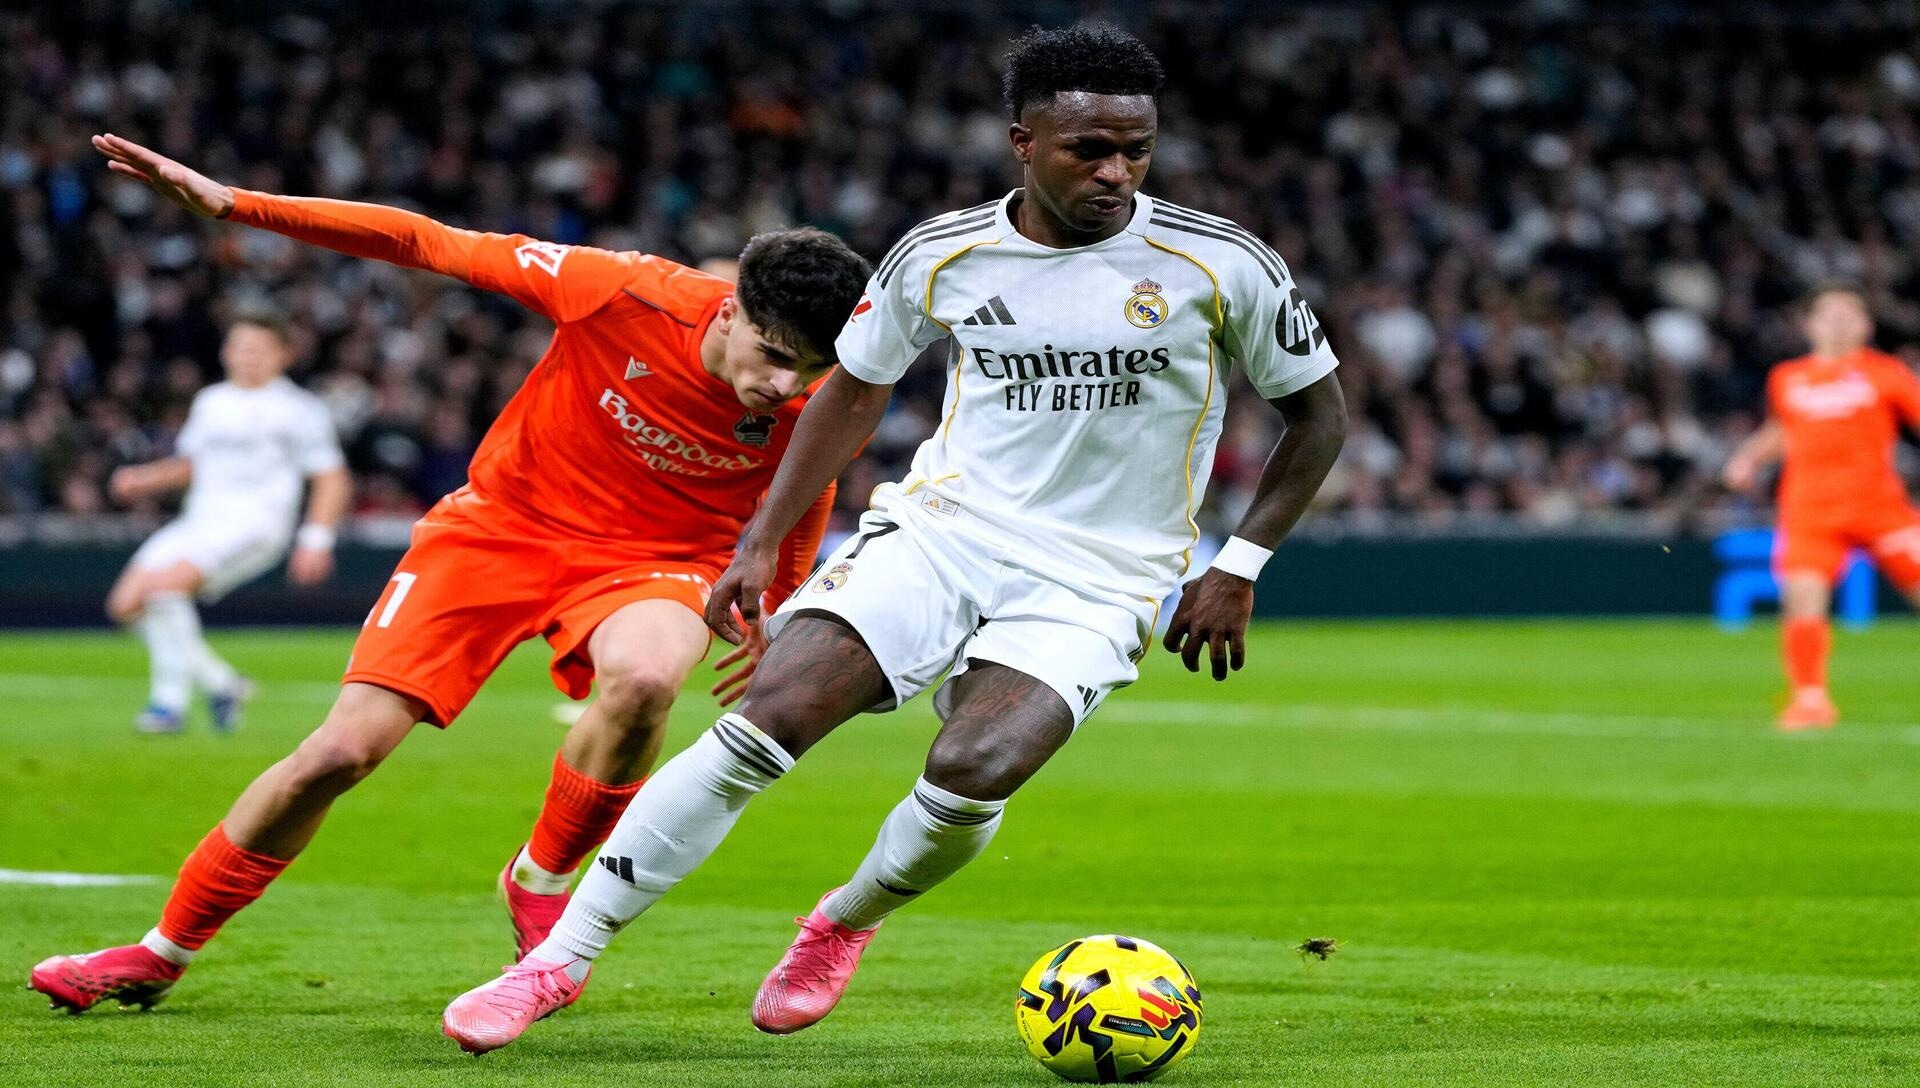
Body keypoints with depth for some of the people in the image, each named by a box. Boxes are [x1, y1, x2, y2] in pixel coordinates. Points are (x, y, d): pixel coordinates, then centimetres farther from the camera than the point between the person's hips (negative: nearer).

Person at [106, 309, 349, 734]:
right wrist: (145, 479, 13)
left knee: (165, 584, -29)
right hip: (198, 520, 7)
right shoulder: (210, 402, 19)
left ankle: (171, 699, -19)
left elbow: (333, 481, 2)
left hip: (254, 522, -7)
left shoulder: (297, 409, 1)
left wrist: (315, 540, -9)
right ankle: (220, 681, 4)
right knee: (126, 601, -9)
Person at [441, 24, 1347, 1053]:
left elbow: (1318, 410, 5)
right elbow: (856, 390, 16)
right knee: (764, 719, -18)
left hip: (1094, 584, -2)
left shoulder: (1221, 266, -8)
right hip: (939, 530, 2)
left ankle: (845, 922, 7)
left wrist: (1237, 567, -2)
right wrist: (761, 541, 10)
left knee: (972, 770, -28)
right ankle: (559, 960, -9)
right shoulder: (939, 256, -1)